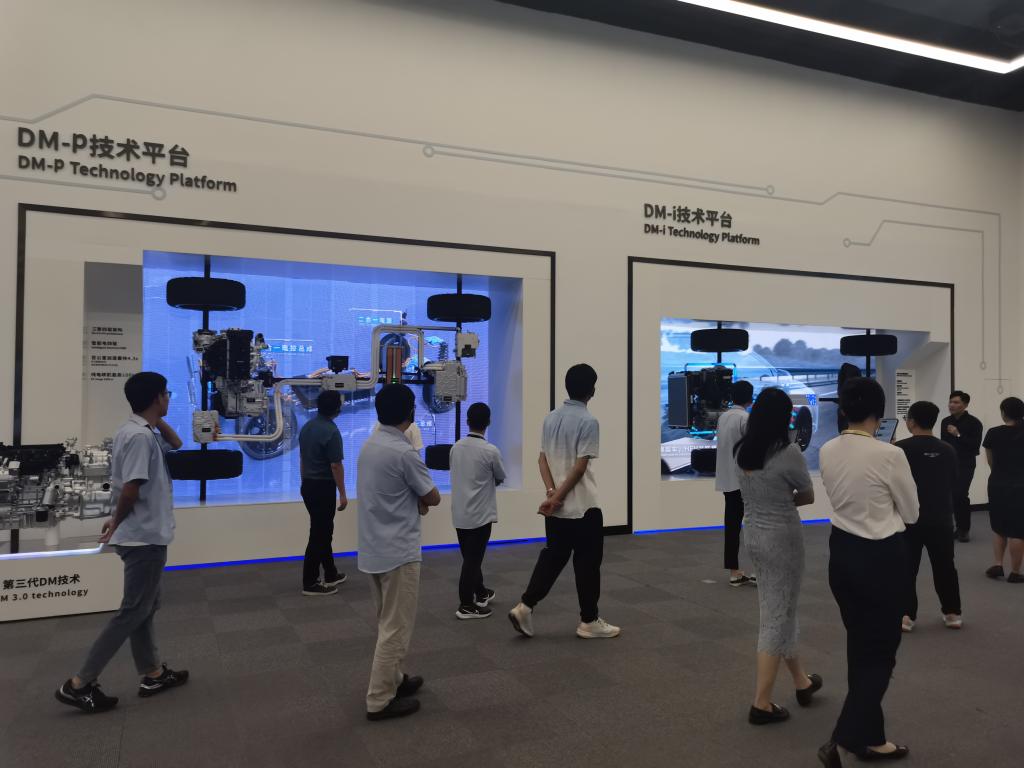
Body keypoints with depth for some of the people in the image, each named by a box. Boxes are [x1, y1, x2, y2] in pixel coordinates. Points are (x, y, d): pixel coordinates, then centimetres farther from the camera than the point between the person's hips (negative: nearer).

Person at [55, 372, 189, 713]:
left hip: (143, 535, 10)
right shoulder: (141, 436, -22)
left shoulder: (140, 430, 8)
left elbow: (176, 445, 23)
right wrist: (117, 523, -8)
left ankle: (153, 674, 27)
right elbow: (130, 489, -26)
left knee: (145, 607, 16)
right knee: (134, 611, -1)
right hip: (145, 536, -10)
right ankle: (79, 684, 5)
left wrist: (157, 419, 8)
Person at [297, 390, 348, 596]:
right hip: (323, 488, -9)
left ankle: (330, 574, 29)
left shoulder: (307, 427, 7)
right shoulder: (331, 431, -19)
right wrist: (342, 494, -12)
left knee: (323, 531, 18)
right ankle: (310, 583, 5)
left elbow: (302, 458, 14)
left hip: (307, 486, 9)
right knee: (318, 534, -1)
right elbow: (336, 465, -19)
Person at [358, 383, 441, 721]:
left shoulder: (369, 446, 7)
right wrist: (419, 499, 9)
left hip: (373, 550, 9)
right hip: (399, 552, -9)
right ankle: (380, 700, 7)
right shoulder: (404, 452, -20)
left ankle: (393, 679, 33)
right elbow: (433, 498, -10)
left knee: (387, 623, 20)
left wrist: (413, 500, 0)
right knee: (397, 627, 1)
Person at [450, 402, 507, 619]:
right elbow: (501, 479, 0)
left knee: (471, 557, 17)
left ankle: (481, 594, 33)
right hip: (480, 514, -6)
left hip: (459, 513, 6)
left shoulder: (456, 448, 1)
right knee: (473, 558, 1)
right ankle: (466, 605, 6)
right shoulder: (490, 451, -15)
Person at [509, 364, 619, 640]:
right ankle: (589, 621, 16)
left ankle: (524, 607, 8)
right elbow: (580, 466, -18)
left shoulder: (550, 418, 8)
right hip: (583, 506, -6)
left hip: (556, 508, 7)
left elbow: (542, 458, 3)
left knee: (552, 557, 15)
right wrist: (557, 497, -12)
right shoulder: (588, 421, -14)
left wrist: (551, 492, -6)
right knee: (587, 563, 6)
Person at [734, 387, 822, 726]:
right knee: (777, 616, 3)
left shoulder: (742, 451, 1)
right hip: (782, 538, -7)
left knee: (778, 611, 20)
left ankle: (802, 682, 38)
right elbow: (808, 496, -4)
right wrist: (786, 499, 7)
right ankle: (762, 704, 9)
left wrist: (774, 502, 5)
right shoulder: (788, 453, -18)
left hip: (754, 534, 7)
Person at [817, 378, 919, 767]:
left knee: (859, 645, 18)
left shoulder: (827, 451, -2)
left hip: (841, 551, 6)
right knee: (881, 651, 7)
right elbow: (911, 512, -4)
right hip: (881, 556, -6)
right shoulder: (889, 454, -19)